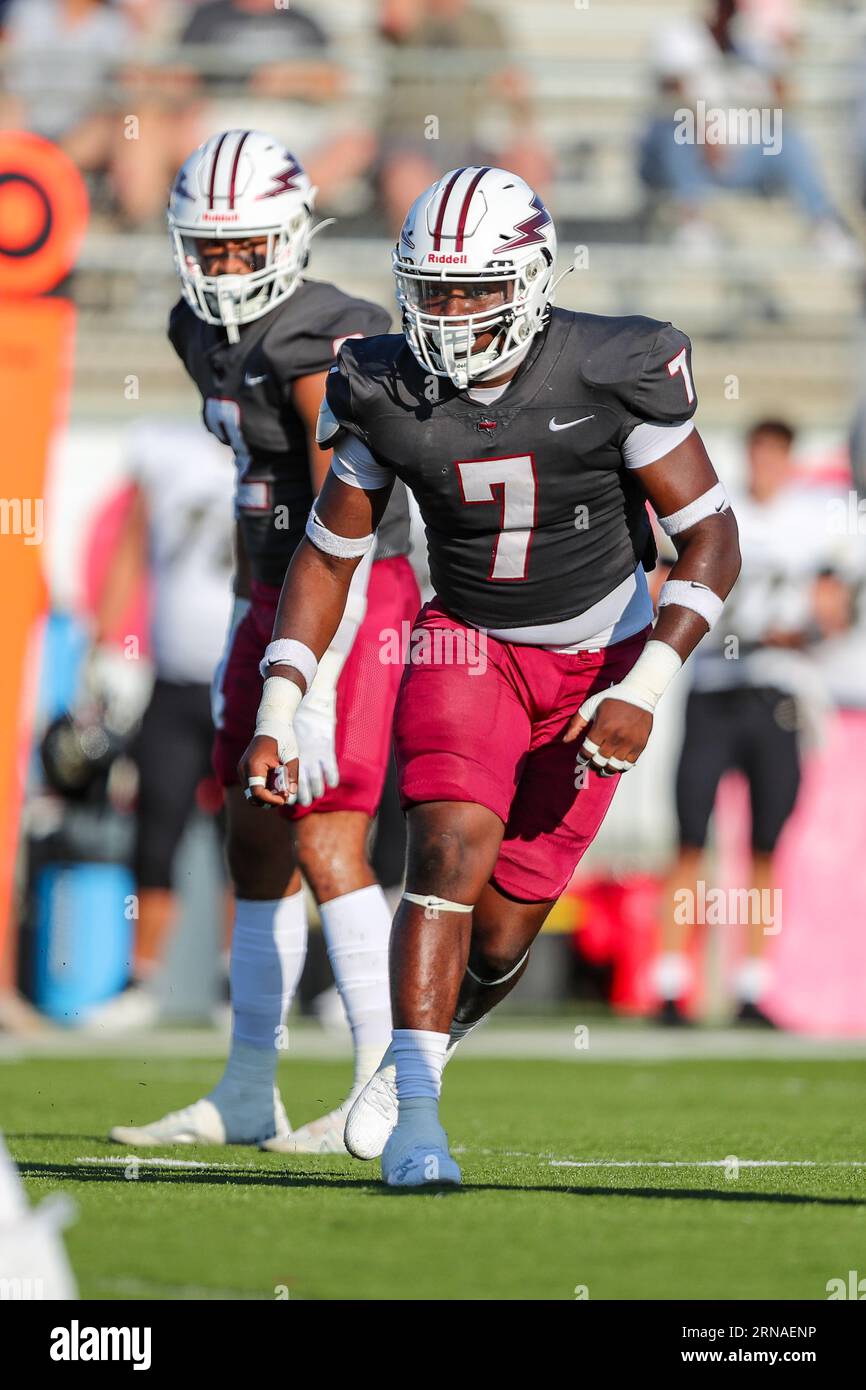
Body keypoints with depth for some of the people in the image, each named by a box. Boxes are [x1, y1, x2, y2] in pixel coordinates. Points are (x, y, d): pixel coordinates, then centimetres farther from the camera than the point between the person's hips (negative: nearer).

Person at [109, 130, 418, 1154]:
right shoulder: (205, 332, 8)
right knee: (256, 842, 12)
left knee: (326, 843, -12)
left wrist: (313, 692, -30)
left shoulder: (322, 349, -21)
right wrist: (243, 629, 23)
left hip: (354, 603, -9)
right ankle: (247, 1097, 19)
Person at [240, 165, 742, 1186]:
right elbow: (327, 554, 1)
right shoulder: (387, 394, -12)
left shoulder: (611, 375, -21)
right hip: (469, 644, 1)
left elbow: (710, 538, -14)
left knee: (502, 930, 0)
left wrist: (644, 688, -25)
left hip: (597, 664, -1)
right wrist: (277, 710, -8)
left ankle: (424, 1047, 31)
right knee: (450, 854, -23)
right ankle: (415, 1110, -20)